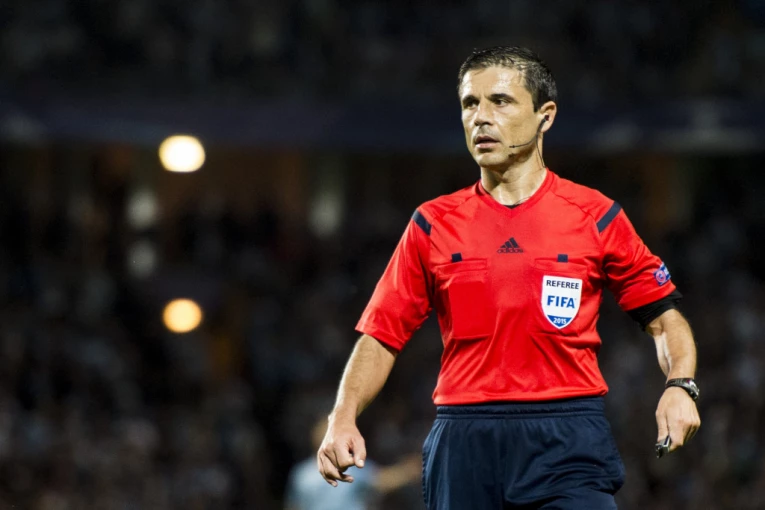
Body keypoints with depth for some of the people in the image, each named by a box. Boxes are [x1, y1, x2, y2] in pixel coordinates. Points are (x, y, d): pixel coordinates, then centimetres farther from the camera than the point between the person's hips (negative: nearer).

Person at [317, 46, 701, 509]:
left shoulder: (595, 216, 5)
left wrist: (680, 387, -8)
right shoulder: (433, 224, 9)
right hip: (463, 447, 2)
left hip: (569, 441, -2)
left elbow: (664, 318, 11)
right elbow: (382, 336, 11)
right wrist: (344, 418, -5)